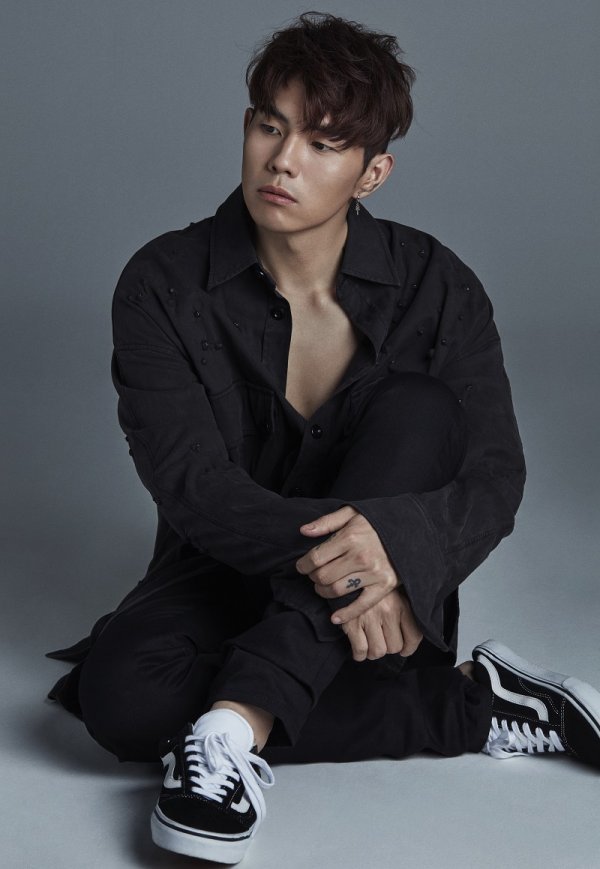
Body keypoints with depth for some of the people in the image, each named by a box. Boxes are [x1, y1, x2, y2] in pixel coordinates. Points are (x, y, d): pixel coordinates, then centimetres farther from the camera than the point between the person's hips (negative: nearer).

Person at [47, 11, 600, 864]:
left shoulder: (433, 286, -8)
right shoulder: (164, 285, -11)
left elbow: (495, 479, -13)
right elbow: (193, 483, -19)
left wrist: (392, 545, -36)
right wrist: (329, 557, -36)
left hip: (385, 597, 1)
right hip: (230, 574, 0)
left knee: (419, 407, -26)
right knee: (120, 696, -31)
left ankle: (241, 722, -33)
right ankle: (470, 704, -20)